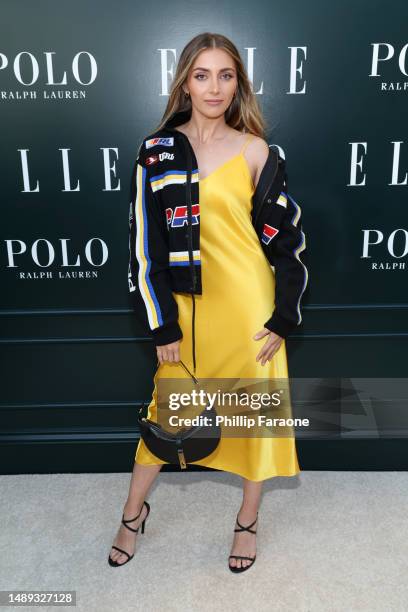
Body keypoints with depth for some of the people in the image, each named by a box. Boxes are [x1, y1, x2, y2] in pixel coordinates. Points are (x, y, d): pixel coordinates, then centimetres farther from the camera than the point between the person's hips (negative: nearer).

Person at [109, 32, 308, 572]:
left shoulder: (254, 150, -2)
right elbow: (145, 238, -2)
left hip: (249, 302, 0)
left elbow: (288, 233, 0)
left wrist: (283, 318, -4)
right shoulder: (160, 149, 0)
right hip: (186, 300, 1)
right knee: (167, 407, 12)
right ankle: (134, 513, 35)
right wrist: (162, 322, -5)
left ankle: (248, 519, 33)